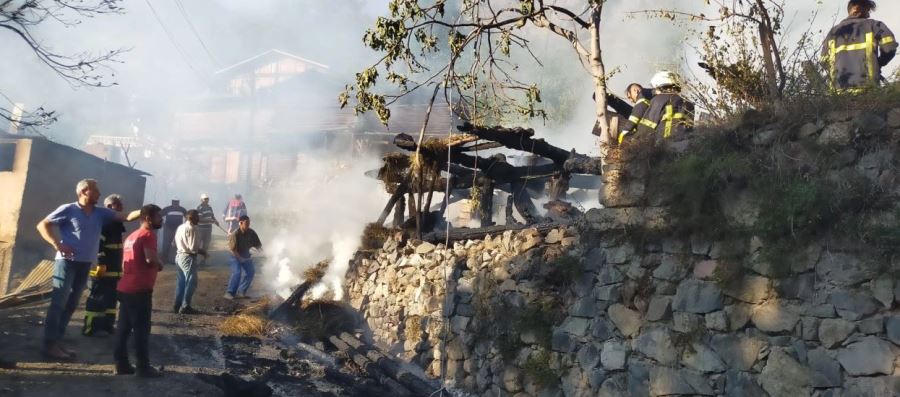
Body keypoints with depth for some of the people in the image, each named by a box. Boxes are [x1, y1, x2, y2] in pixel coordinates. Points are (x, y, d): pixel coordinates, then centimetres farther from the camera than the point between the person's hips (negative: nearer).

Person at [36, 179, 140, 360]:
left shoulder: (101, 213, 10)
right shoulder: (68, 209, -5)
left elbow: (126, 217, 9)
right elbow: (42, 225, -3)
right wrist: (56, 244, -16)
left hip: (85, 264, 6)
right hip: (67, 262, -6)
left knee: (71, 304, 10)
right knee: (58, 303, -7)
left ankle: (57, 341, 19)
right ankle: (49, 344, -3)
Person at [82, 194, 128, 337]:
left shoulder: (115, 224, 19)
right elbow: (97, 243, -21)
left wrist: (119, 268, 24)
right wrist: (101, 263, -26)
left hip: (113, 270, 10)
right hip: (103, 269, -10)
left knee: (111, 298, 14)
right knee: (97, 299, -5)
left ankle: (106, 325, 22)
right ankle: (90, 327, 1)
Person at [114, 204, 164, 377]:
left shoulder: (132, 236, 21)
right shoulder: (148, 235, -10)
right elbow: (150, 258, -27)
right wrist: (160, 264, -7)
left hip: (125, 288, 9)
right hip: (140, 289, -9)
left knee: (123, 328, 11)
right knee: (141, 329, -3)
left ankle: (122, 364, 15)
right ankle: (143, 367, 1)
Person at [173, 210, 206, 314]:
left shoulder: (180, 227, 11)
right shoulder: (193, 228, -17)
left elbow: (175, 243, 18)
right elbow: (193, 248, -21)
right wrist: (201, 251, -3)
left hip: (179, 256, 9)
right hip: (188, 258, -9)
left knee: (181, 282, 15)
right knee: (191, 282, -2)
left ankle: (177, 305, 20)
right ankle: (185, 307, 0)